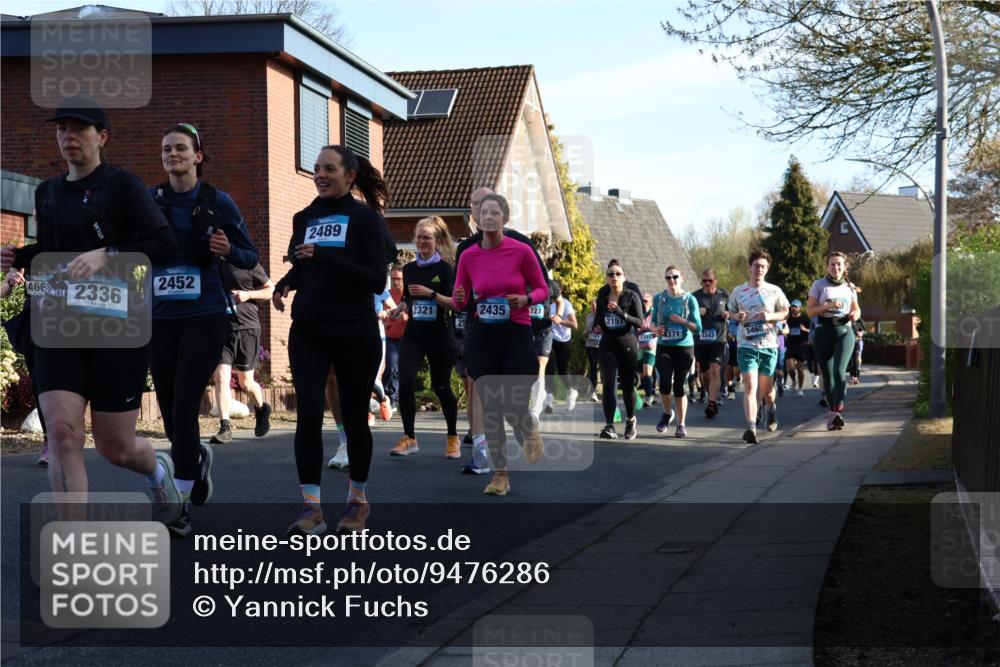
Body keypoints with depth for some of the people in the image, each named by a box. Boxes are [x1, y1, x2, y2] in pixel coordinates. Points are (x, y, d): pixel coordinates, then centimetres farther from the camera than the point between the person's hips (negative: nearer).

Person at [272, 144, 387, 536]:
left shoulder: (364, 218, -4)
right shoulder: (304, 218, 10)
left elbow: (377, 281, -12)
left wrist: (325, 256, -20)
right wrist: (284, 285, 2)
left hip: (354, 333, -3)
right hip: (308, 331, 3)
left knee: (354, 417, 6)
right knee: (308, 413, -11)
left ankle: (357, 500, 24)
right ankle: (311, 507, -10)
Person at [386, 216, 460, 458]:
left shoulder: (444, 268, -4)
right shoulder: (409, 269, 9)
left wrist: (431, 293, -23)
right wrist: (398, 309, 1)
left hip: (438, 333, -3)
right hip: (413, 333, 3)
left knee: (441, 386, 7)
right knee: (405, 381, -14)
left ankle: (453, 437, 26)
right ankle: (409, 438, -4)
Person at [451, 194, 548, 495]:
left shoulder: (522, 251, -6)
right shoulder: (468, 256, 1)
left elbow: (543, 290, 4)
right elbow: (458, 303, 8)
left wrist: (526, 299, -16)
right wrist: (458, 300, -15)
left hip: (517, 335, -2)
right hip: (483, 337, 2)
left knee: (515, 407, -6)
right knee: (490, 408, 2)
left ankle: (530, 429, 33)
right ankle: (501, 473, 15)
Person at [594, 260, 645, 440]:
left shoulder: (632, 296, -5)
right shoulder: (602, 296, 6)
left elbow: (640, 323, -12)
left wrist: (622, 313, -26)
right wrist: (597, 327, 3)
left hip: (627, 345, -2)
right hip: (607, 345, 2)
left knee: (627, 386, 7)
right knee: (608, 385, -13)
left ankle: (630, 420, 31)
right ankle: (609, 426, -19)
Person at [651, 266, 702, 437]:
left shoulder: (690, 299, 0)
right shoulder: (659, 298, 5)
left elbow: (698, 328, 0)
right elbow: (653, 321, 16)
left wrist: (682, 321, -15)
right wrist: (655, 328, -6)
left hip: (684, 347, -1)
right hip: (664, 347, 1)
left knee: (679, 386, -1)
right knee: (665, 384, -11)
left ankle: (681, 424, 12)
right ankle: (667, 413, 18)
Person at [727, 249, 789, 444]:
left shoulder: (774, 291, 2)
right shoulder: (738, 292, 4)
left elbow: (785, 311, 12)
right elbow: (731, 312, 16)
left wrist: (772, 316, -9)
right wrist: (737, 316, -7)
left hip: (769, 345, 1)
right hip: (746, 346, -1)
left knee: (766, 387, 13)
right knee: (750, 387, -14)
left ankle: (771, 408, 48)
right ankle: (751, 428, -22)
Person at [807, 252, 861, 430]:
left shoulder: (849, 287, 12)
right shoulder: (819, 285, 5)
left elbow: (856, 309, 24)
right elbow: (810, 310, -1)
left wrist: (855, 314, 0)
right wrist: (828, 306, -16)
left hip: (844, 331, 0)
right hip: (823, 332, 0)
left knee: (840, 371, -19)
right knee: (827, 375, 2)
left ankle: (837, 412, -28)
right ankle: (833, 411, 16)